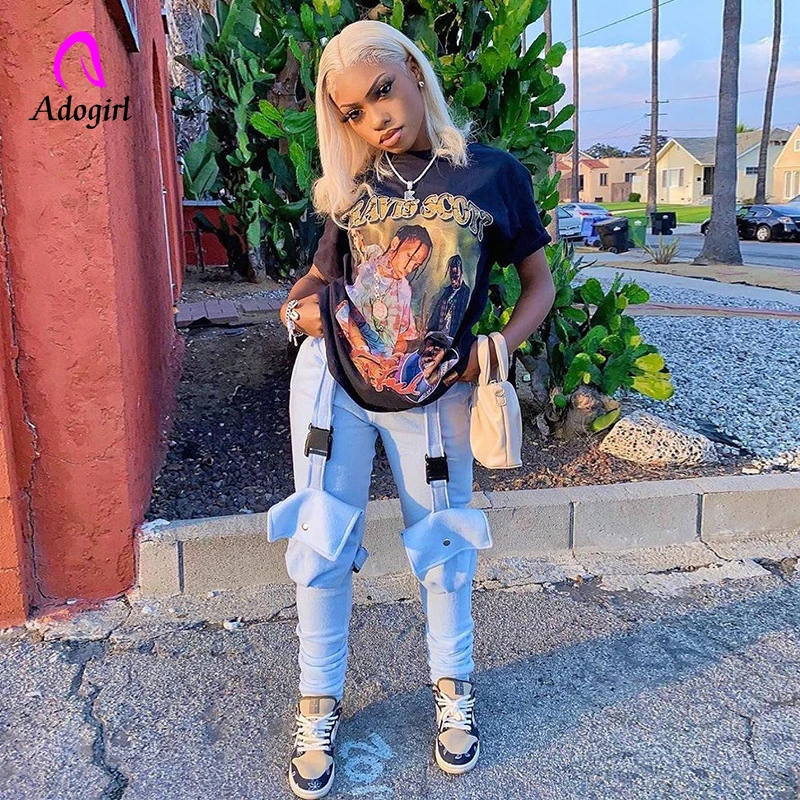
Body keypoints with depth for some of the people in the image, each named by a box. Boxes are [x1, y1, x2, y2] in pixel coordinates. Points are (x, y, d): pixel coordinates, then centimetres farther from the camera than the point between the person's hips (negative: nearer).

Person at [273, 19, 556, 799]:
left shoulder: (493, 173, -7)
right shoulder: (350, 182, 0)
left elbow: (539, 281, 0)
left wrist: (500, 346, -16)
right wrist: (299, 301, -9)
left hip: (433, 398, -1)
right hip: (331, 378, 2)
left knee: (443, 546, 12)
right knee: (320, 549, 6)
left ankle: (452, 688, 37)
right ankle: (319, 706, 27)